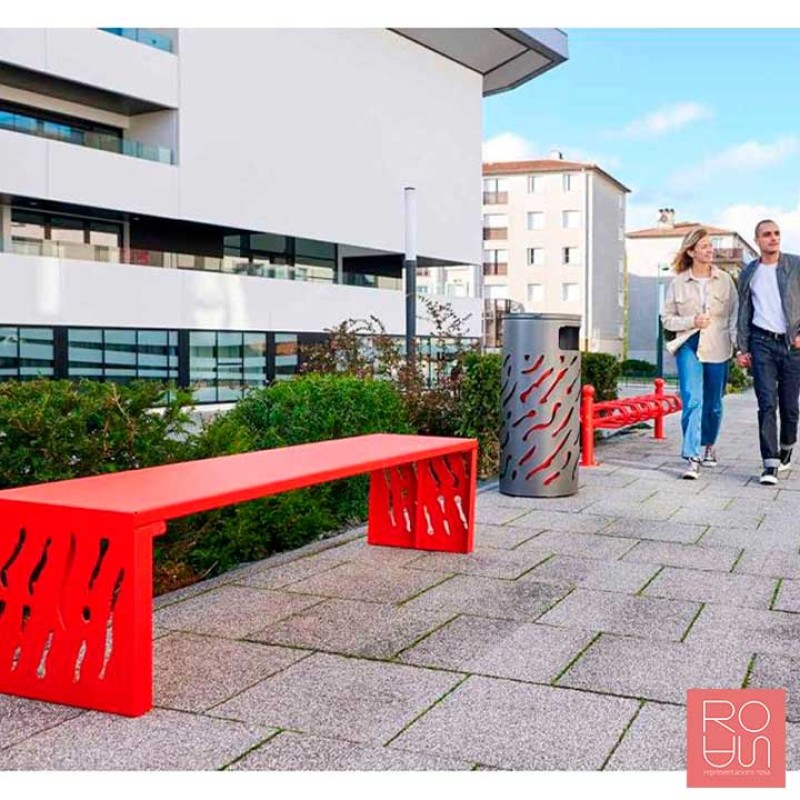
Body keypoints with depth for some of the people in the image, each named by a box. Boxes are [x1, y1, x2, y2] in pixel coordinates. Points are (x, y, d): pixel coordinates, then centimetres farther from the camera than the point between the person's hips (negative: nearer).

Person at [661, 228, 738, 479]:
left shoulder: (725, 280, 4)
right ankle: (692, 459, -15)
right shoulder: (678, 283, 1)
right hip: (689, 347, -2)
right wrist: (692, 321, -11)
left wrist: (737, 344, -5)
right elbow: (667, 318, 5)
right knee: (692, 401, -15)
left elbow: (736, 314, 7)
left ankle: (709, 445, 38)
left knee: (713, 404, 13)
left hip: (717, 348, 2)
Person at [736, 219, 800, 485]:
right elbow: (744, 313, 12)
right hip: (762, 343, 0)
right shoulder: (749, 273, 9)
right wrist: (742, 349, 6)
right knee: (767, 404, -9)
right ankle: (770, 465, -10)